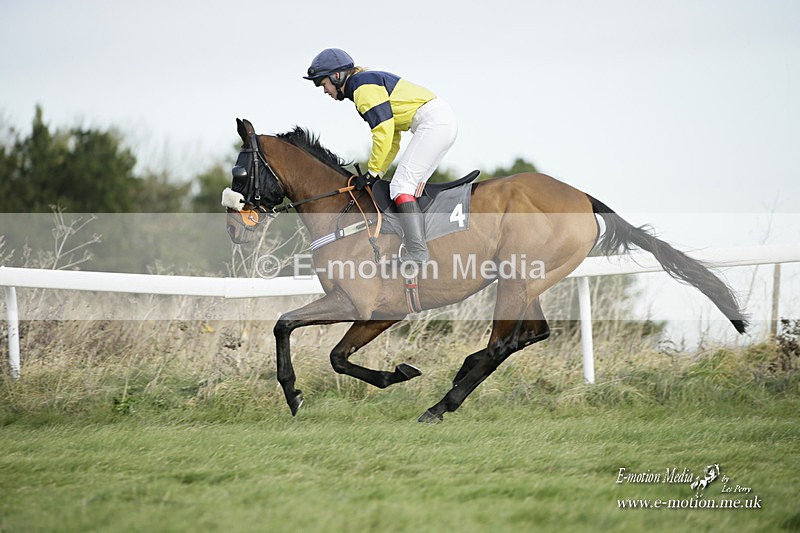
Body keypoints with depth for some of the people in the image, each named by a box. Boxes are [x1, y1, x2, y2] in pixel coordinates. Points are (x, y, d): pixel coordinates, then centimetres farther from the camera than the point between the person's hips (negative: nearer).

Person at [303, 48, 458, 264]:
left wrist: (372, 172, -9)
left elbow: (384, 130, -16)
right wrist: (378, 173, 18)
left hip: (434, 122, -11)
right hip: (444, 119, 11)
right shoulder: (370, 83, 24)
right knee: (412, 187, 11)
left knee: (402, 184, -14)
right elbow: (393, 140, 26)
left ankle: (417, 253, -24)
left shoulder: (363, 86, -8)